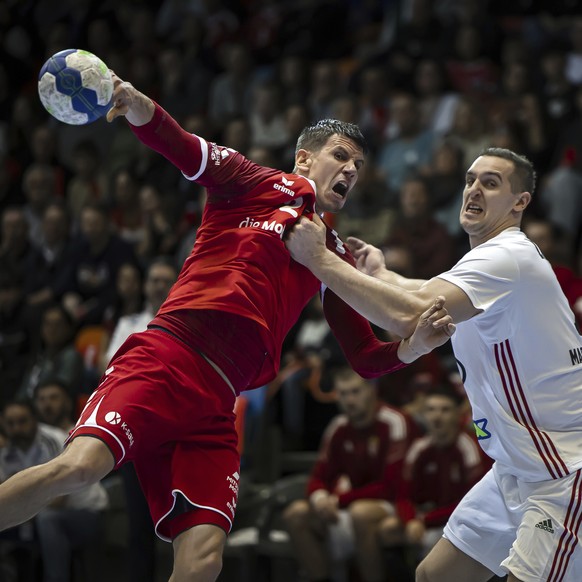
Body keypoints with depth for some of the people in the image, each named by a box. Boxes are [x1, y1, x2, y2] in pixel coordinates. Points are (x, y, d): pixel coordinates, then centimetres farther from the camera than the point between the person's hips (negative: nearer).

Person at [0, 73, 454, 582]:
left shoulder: (335, 257, 27)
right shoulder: (266, 185, 12)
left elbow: (365, 358, 26)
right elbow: (182, 147, -4)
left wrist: (413, 346, 4)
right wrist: (134, 104, -25)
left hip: (215, 408, 5)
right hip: (166, 360, -5)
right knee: (79, 466, -30)